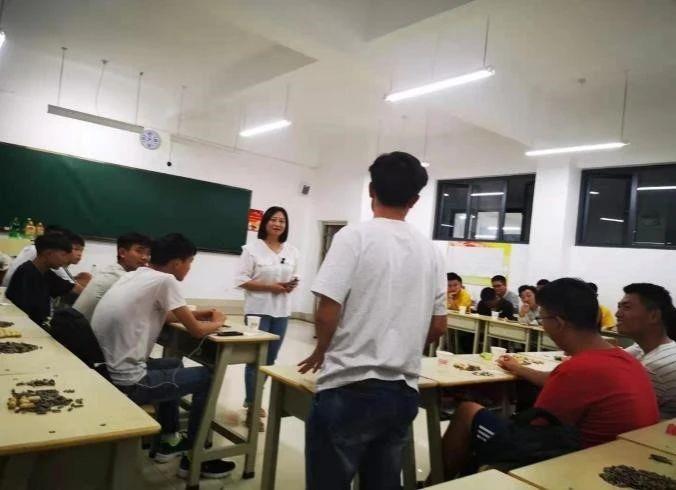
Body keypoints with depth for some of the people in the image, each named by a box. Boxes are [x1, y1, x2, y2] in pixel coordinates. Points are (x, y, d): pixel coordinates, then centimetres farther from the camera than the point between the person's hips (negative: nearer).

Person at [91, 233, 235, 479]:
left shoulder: (133, 276, 9)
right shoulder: (164, 280, -15)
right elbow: (196, 330, -9)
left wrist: (195, 314, 21)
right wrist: (217, 322, 11)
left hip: (106, 371, 9)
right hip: (127, 382, -9)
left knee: (173, 365, 30)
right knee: (206, 377, 8)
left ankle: (168, 442, 38)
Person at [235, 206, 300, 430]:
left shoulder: (292, 251, 7)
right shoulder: (252, 248, -6)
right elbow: (242, 280, -9)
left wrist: (292, 285, -8)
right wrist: (270, 287, -18)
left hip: (282, 311, 5)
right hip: (258, 310, -5)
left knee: (270, 359, 13)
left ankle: (251, 399, 32)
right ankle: (251, 409, 11)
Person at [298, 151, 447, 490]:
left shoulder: (354, 236, -10)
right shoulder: (430, 251, 5)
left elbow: (327, 313, -15)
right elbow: (438, 327, 10)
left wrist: (321, 351, 5)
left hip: (350, 388, -5)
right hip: (404, 392, 5)